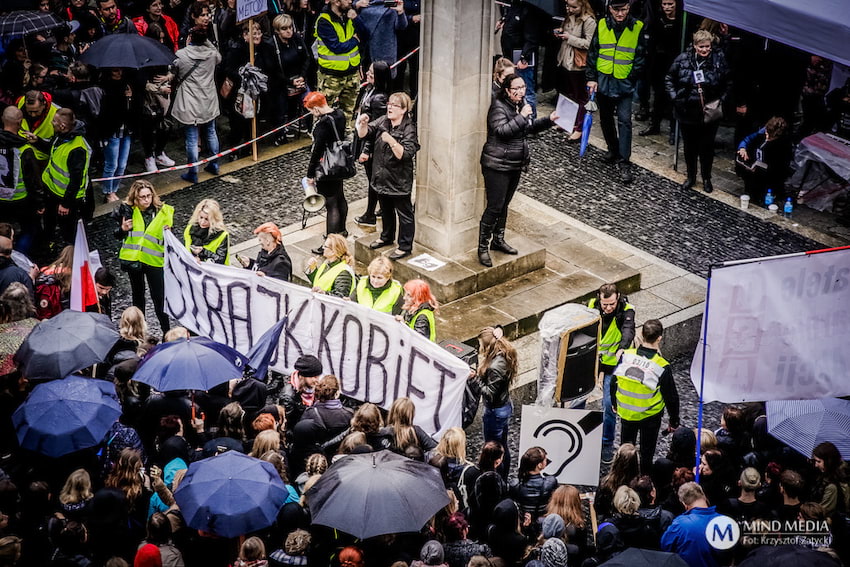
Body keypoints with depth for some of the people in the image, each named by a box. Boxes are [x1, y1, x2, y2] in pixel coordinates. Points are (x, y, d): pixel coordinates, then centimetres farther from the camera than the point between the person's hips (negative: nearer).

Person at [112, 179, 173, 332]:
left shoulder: (162, 211, -9)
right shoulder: (128, 210, -8)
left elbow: (166, 239, 2)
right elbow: (117, 235, 3)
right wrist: (123, 229, -18)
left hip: (154, 260, -2)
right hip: (133, 258, 2)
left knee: (159, 298, -4)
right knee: (138, 294, 20)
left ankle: (166, 332, 6)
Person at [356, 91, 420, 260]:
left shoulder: (409, 129, -18)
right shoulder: (382, 121, 1)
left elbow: (405, 154, -26)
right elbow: (363, 134, 0)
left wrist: (391, 140, -36)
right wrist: (363, 123, -20)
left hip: (399, 180, -7)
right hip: (382, 177, 7)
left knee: (404, 213, 5)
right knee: (386, 210, 25)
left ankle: (405, 246, 14)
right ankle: (387, 237, 44)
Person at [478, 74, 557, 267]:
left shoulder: (521, 104, 7)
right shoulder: (498, 107, -16)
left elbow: (529, 127, 21)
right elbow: (502, 131, -29)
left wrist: (549, 120, 8)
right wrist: (521, 116, -29)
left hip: (515, 164, 8)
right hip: (497, 165, -8)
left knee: (504, 204, 18)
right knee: (494, 207, -7)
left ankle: (498, 240, 32)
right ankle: (483, 247, 2)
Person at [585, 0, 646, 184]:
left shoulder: (637, 27, -6)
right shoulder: (602, 25, -1)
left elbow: (640, 56, 0)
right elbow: (592, 53, 4)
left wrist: (633, 77, -6)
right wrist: (591, 78, -1)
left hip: (624, 84, -3)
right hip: (603, 80, 3)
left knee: (624, 120, -11)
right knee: (605, 119, 16)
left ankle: (624, 163, -11)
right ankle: (613, 149, 37)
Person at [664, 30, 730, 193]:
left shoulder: (719, 60, -10)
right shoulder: (683, 59, -8)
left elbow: (728, 83, 3)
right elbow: (669, 79, 5)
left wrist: (721, 100, -5)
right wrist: (674, 97, -5)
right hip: (687, 112, 1)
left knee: (707, 147, 10)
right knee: (690, 146, 15)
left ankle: (707, 178, 28)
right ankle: (691, 177, 33)